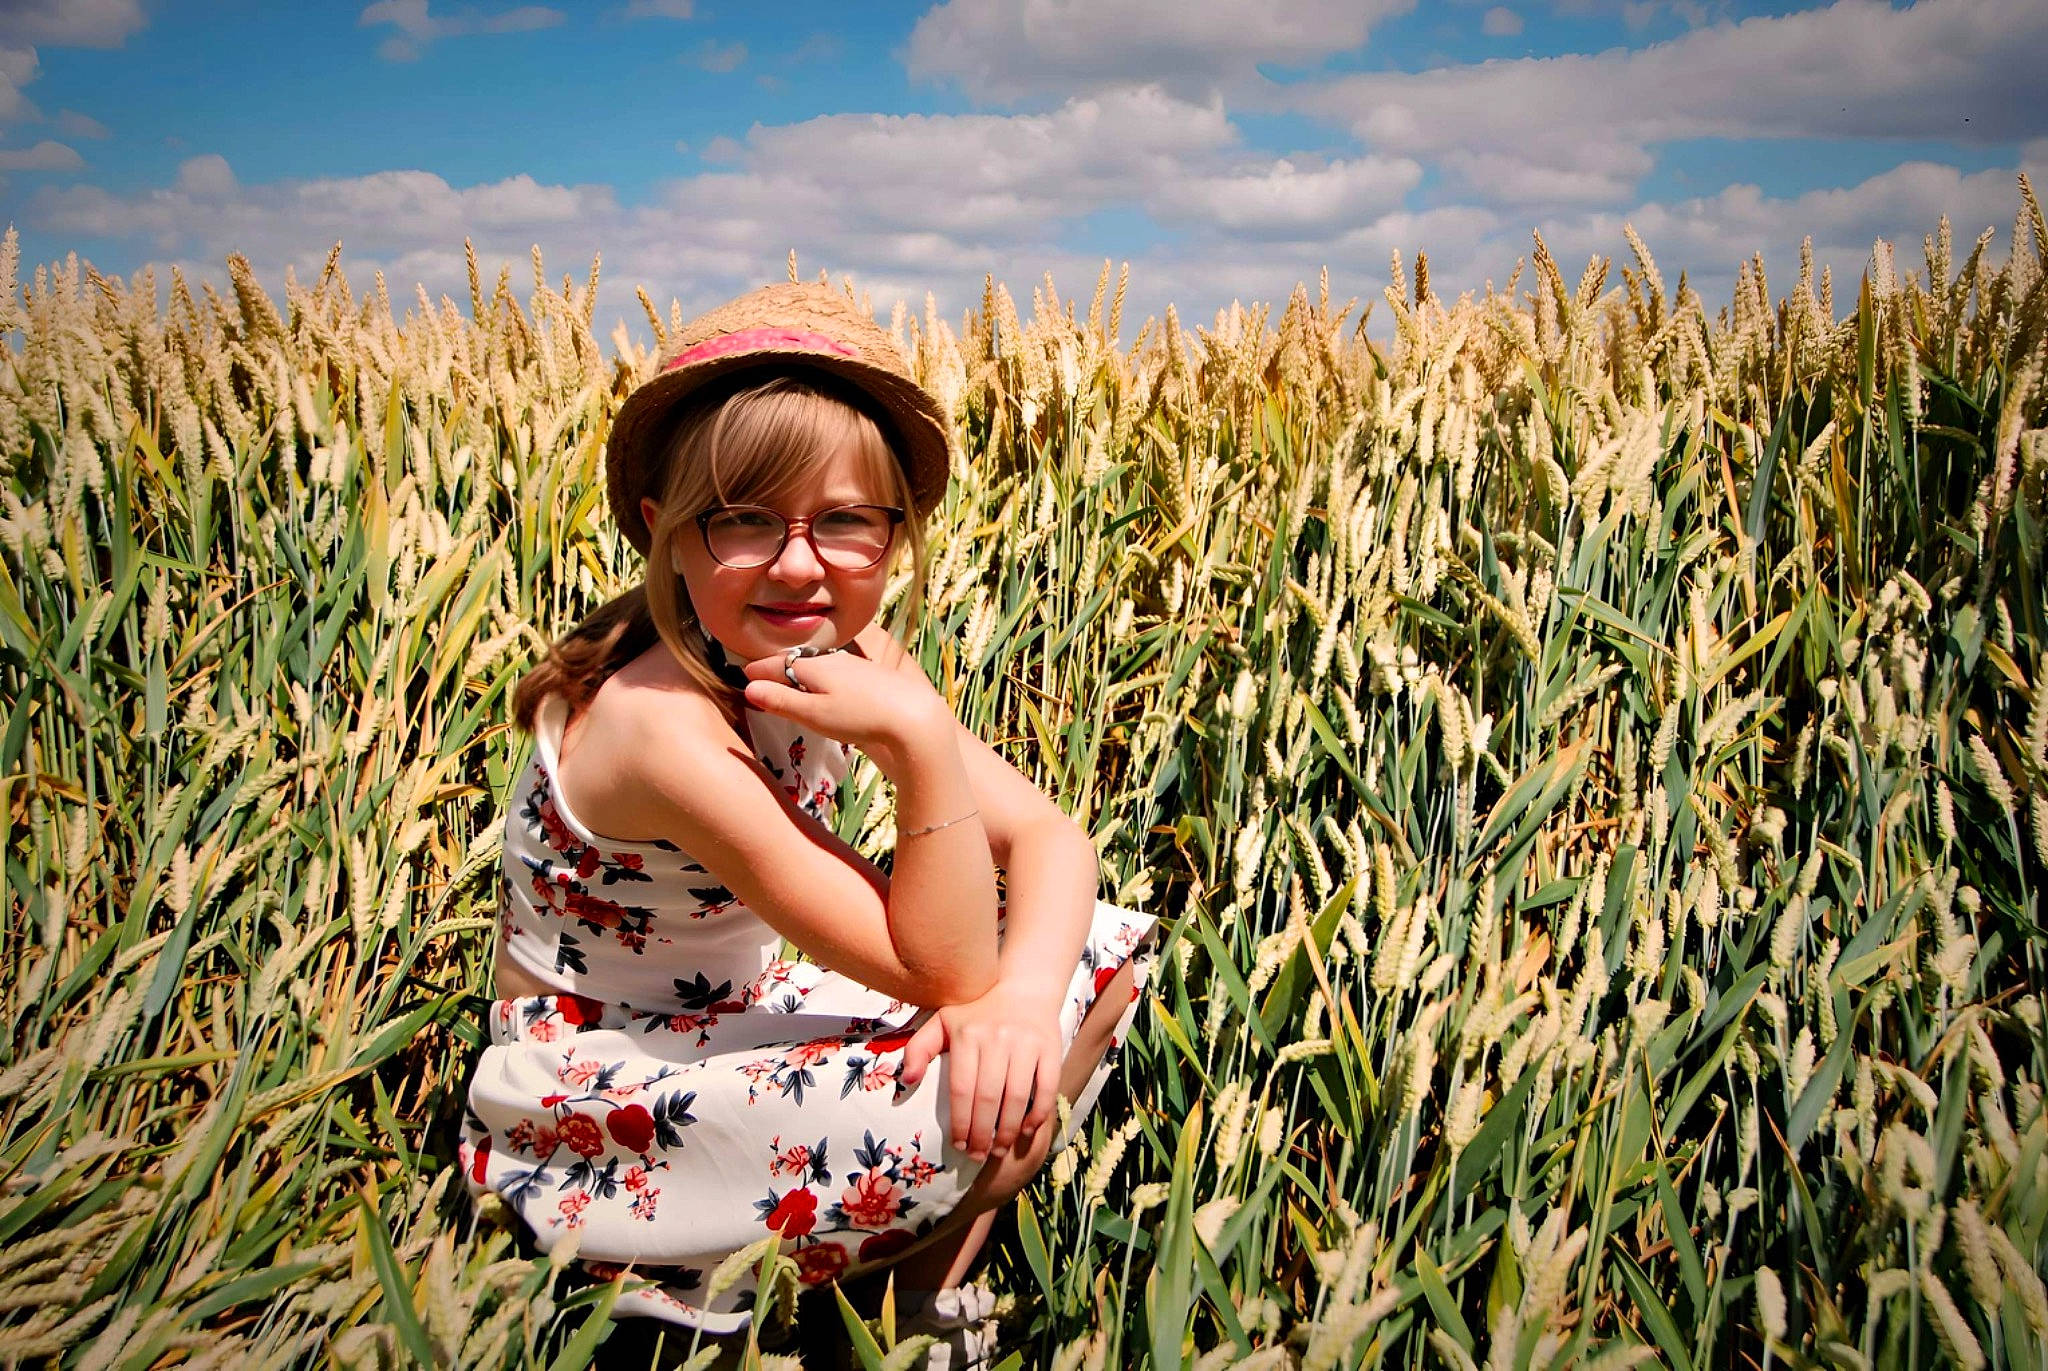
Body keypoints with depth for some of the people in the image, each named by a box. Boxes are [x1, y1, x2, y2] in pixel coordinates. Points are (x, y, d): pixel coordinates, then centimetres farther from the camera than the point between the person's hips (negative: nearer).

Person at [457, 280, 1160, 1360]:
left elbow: (1050, 836, -13)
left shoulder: (846, 656, -8)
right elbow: (945, 974, -29)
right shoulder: (660, 722, -31)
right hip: (596, 1119, -7)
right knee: (968, 1108, -30)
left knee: (1110, 943, -2)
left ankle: (939, 1274, 6)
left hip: (724, 1032, 8)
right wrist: (921, 744, -41)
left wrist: (1023, 995, -31)